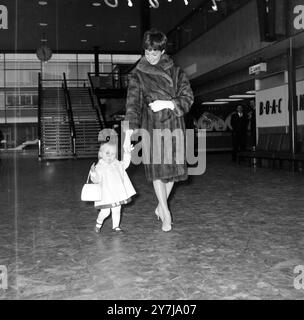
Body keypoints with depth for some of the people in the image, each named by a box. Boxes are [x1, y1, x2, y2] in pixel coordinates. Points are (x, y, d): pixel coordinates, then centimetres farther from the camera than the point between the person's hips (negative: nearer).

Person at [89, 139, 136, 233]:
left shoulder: (117, 164, 6)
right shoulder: (99, 167, -13)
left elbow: (124, 164, 25)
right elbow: (96, 180, -19)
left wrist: (127, 153, 16)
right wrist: (93, 173, -39)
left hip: (117, 193, 6)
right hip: (105, 194, -6)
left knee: (117, 210, 12)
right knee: (105, 211, -5)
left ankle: (116, 226, 28)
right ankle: (99, 222, 24)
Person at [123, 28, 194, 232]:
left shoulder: (175, 72, 7)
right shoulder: (138, 75, 1)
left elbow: (188, 97, 3)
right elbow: (133, 103, -9)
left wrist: (168, 104, -14)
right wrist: (129, 131, -22)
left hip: (174, 125, 2)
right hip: (152, 126, -2)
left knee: (173, 166, 3)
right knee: (156, 168, -7)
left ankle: (160, 206, 23)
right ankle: (166, 212, 4)